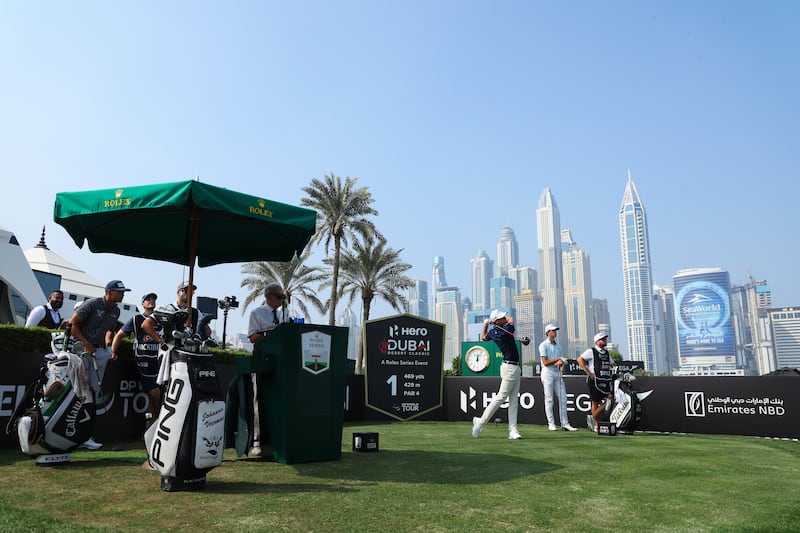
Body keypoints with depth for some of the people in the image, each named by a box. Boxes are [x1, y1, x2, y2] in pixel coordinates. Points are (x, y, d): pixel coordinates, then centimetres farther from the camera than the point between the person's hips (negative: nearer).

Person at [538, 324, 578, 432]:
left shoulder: (558, 345, 18)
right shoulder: (543, 345, -4)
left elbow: (561, 360, 15)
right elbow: (545, 362, -11)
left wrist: (560, 362, -9)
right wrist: (557, 359, -3)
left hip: (558, 373, 6)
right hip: (548, 373, -6)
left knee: (563, 398, 2)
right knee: (549, 399, -2)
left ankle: (565, 424, 4)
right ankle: (551, 424, 4)